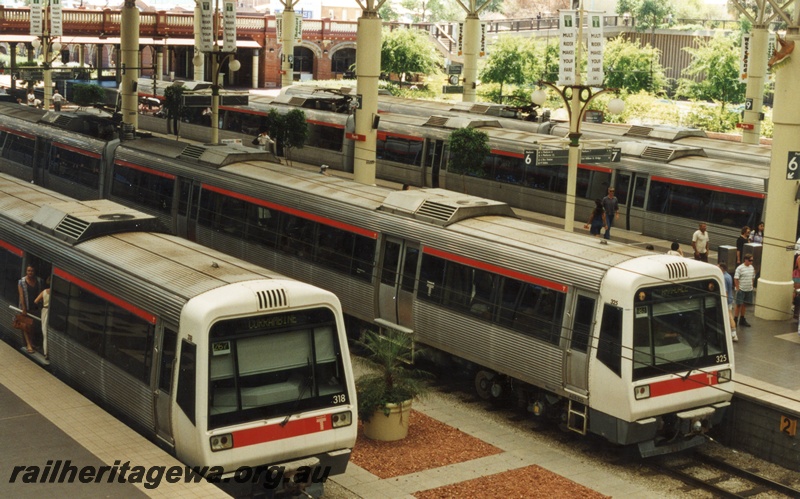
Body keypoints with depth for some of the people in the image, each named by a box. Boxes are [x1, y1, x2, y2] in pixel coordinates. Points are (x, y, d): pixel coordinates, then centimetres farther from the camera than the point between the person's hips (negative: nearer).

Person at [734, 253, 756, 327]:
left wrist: (751, 286, 12)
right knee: (739, 305, -3)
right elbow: (736, 279, -13)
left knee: (744, 305, 14)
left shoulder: (752, 267, 7)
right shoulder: (740, 268, -13)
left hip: (749, 290, 6)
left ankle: (742, 320, 24)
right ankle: (735, 320, 4)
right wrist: (737, 288, -15)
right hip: (741, 290, -6)